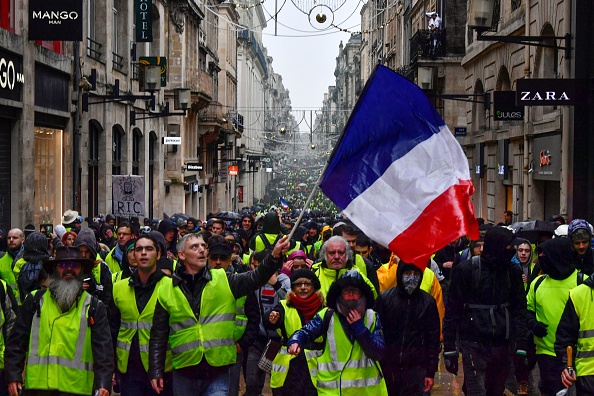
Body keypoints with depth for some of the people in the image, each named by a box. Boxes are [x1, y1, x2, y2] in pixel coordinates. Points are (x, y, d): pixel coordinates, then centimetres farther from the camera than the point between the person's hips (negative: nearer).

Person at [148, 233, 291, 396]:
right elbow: (158, 335, 7)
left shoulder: (224, 280, 4)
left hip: (218, 372, 0)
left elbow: (256, 277, -11)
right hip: (184, 374, 1)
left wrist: (275, 256, -28)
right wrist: (155, 371, 1)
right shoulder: (166, 290, 4)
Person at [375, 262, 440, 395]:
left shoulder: (428, 302, 3)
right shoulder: (384, 298, 0)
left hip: (415, 369, 0)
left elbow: (433, 339, 6)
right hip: (387, 368, 0)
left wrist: (430, 372, 4)